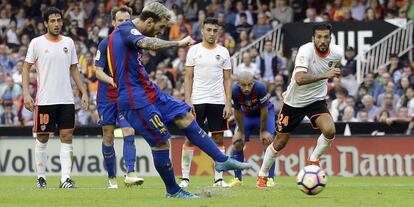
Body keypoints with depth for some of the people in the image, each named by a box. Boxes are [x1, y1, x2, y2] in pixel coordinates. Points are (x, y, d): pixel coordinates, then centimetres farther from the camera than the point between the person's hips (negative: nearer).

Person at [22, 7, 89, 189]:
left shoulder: (68, 42, 10)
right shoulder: (37, 43, -1)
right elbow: (26, 68, 1)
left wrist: (84, 92, 10)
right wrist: (26, 94, -9)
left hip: (66, 99, 3)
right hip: (44, 100, -3)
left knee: (67, 136, -4)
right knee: (42, 138, 3)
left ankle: (65, 178, -6)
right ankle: (41, 177, 15)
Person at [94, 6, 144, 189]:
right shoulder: (105, 44, -5)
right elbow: (98, 71, -8)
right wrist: (113, 81, -25)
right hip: (107, 97, -2)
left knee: (129, 134, -14)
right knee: (108, 138, 3)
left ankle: (130, 174, -23)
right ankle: (112, 178, 13)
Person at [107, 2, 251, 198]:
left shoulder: (130, 32, 16)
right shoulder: (126, 30, -15)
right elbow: (149, 43, -36)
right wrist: (179, 43, -31)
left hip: (149, 92, 10)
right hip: (135, 99, -10)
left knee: (186, 117, 5)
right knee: (161, 143, -6)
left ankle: (222, 160, 7)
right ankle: (172, 191, 10)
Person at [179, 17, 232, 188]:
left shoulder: (223, 52, 7)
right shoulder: (194, 50, 2)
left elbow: (227, 80, 8)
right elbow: (188, 77, 1)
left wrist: (228, 104, -1)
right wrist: (187, 102, -8)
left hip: (218, 102, 2)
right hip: (197, 101, -2)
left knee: (218, 138, 2)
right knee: (190, 138, -3)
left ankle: (218, 178, 7)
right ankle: (185, 177, 1)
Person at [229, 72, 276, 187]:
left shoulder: (260, 88, -38)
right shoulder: (235, 91, -30)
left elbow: (264, 111, -25)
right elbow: (238, 112, -15)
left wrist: (263, 131, -15)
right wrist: (241, 132, -7)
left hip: (265, 112, -3)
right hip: (247, 114, 3)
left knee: (267, 141, -17)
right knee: (237, 143, -6)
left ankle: (270, 178, -13)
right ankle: (237, 179, 4)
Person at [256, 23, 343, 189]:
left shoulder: (337, 53, -12)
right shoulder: (306, 51, -28)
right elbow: (299, 78, -43)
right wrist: (325, 75, -49)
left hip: (316, 100, 3)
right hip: (294, 101, -3)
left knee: (329, 131, -25)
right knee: (280, 142, 7)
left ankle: (313, 160, 3)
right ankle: (262, 176, 30)